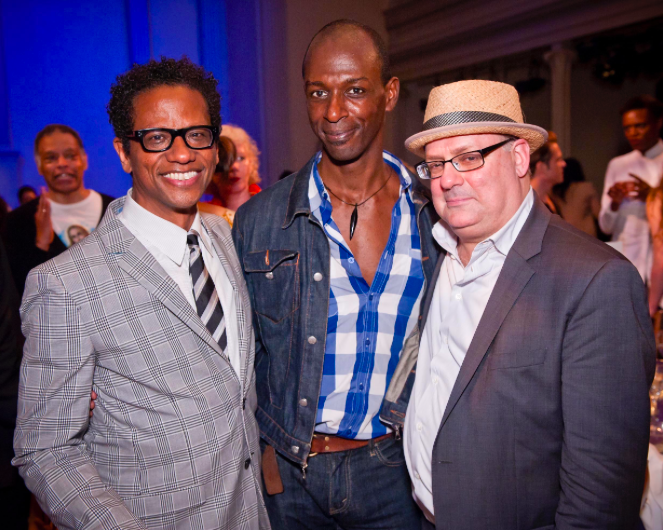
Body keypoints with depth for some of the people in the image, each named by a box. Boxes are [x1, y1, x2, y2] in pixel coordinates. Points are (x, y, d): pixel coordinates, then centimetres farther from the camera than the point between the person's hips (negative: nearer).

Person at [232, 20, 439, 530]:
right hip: (288, 471, 0)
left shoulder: (434, 214, -5)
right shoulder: (258, 220, -7)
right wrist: (262, 450, -3)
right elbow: (242, 351, 2)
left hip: (396, 468, 1)